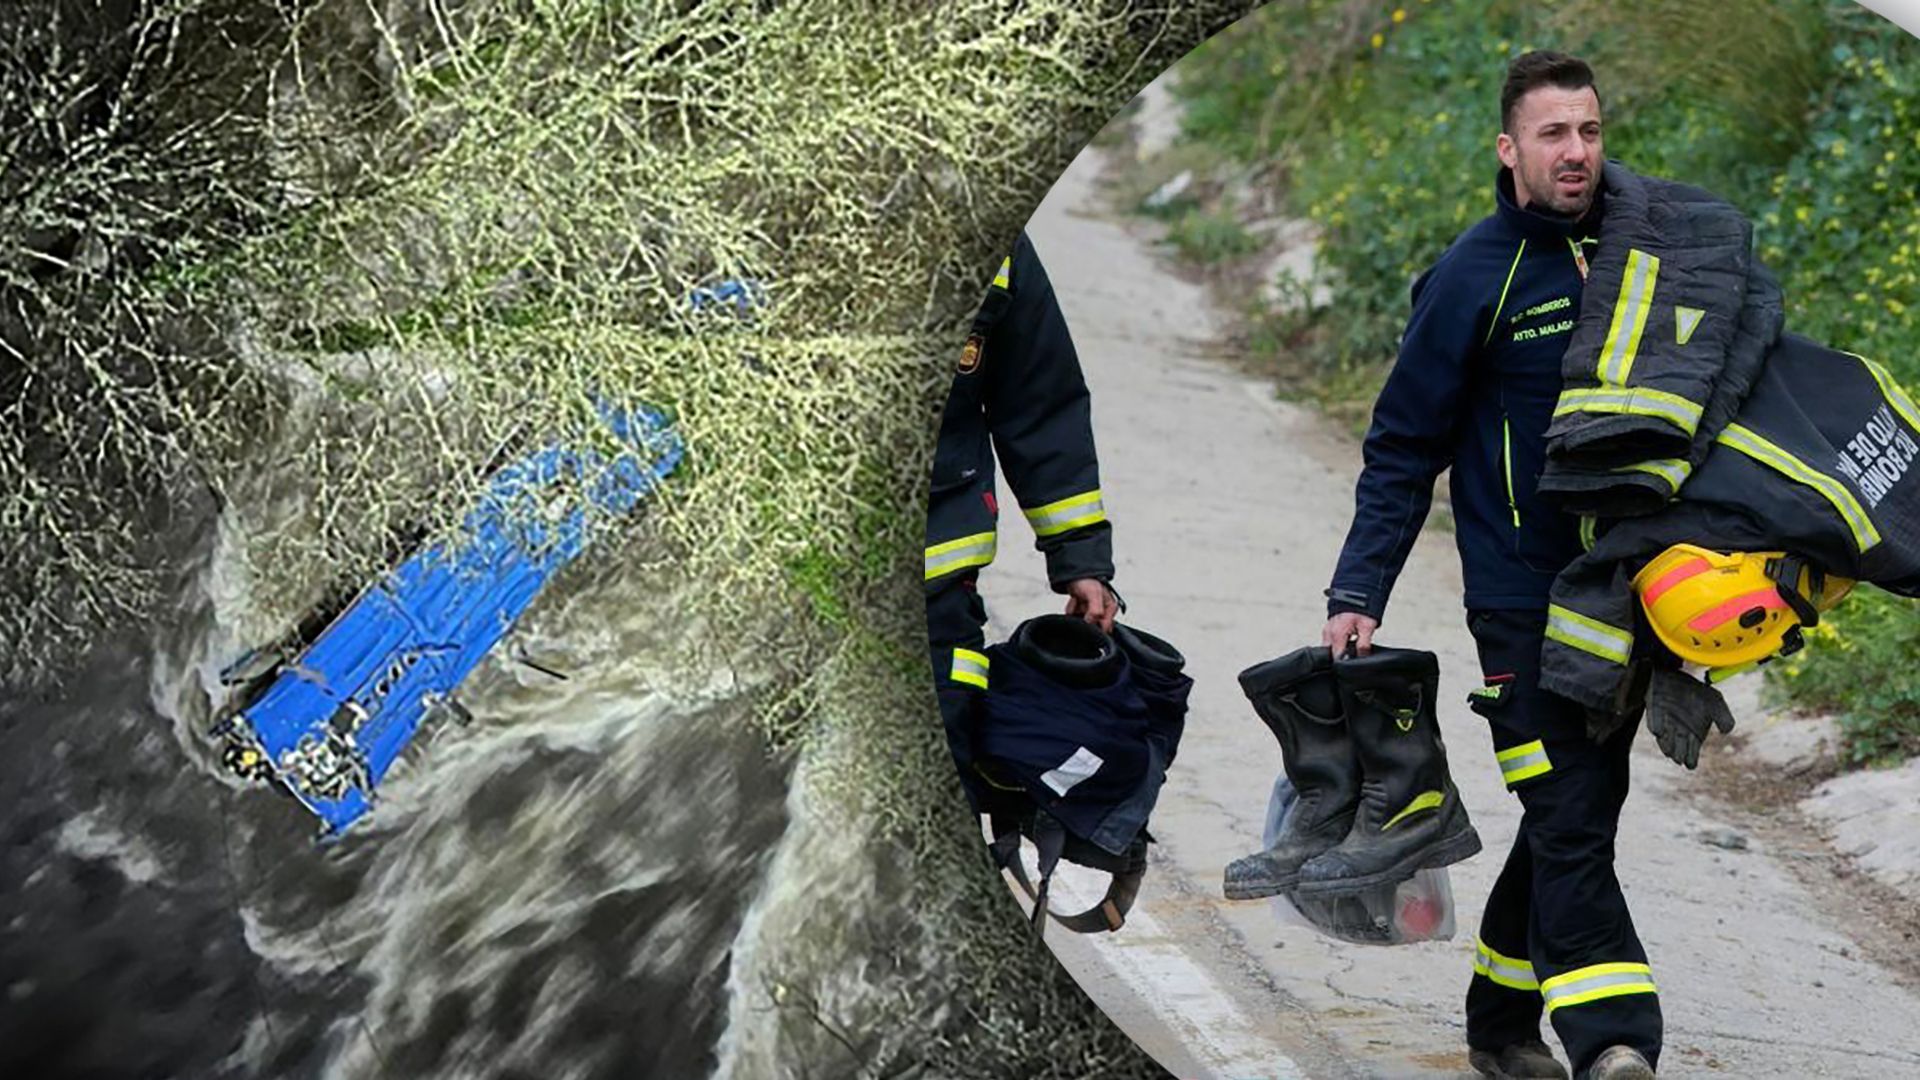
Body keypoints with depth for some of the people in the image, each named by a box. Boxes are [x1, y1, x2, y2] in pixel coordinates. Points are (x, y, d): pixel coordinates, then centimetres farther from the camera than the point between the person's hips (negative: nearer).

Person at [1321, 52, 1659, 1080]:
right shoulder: (1475, 278, -8)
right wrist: (1357, 593, -12)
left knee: (1575, 813, 13)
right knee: (1570, 823, -14)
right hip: (1525, 599, -6)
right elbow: (1402, 449, -5)